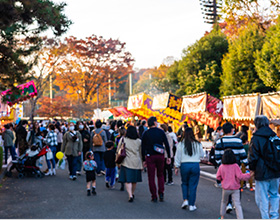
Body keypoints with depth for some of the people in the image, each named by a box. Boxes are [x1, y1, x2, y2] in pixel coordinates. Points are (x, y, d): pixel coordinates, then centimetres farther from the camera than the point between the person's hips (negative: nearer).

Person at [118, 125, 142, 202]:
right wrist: (142, 164, 13)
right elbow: (141, 153, 7)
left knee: (128, 180, -3)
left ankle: (130, 195, -17)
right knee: (134, 180, 16)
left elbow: (118, 151, 3)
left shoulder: (123, 140, -1)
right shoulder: (139, 141, 3)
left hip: (126, 162, -2)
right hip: (137, 163, 2)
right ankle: (132, 194, 29)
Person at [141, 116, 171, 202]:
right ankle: (161, 193, 5)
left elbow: (143, 148, 0)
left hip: (150, 156, -1)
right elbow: (167, 145, -1)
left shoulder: (145, 133, 1)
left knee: (151, 177, 4)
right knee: (160, 175, 17)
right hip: (160, 156, 1)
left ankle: (154, 197, 3)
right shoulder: (161, 132, 1)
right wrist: (169, 157, 4)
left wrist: (144, 160, 6)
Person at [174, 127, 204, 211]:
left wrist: (176, 167, 8)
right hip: (195, 165, 1)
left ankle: (185, 200, 5)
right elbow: (202, 154, 9)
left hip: (184, 165, 0)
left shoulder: (181, 144, -4)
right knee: (193, 185, 6)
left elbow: (178, 156, 0)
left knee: (184, 183, 20)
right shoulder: (198, 144, -1)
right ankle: (191, 205, 9)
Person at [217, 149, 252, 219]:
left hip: (226, 188, 2)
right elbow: (240, 176, -16)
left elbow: (218, 177, 3)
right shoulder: (235, 166, -13)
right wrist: (249, 175, -6)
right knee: (237, 204, -3)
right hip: (235, 188, -2)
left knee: (223, 202, 24)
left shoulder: (221, 167, -6)